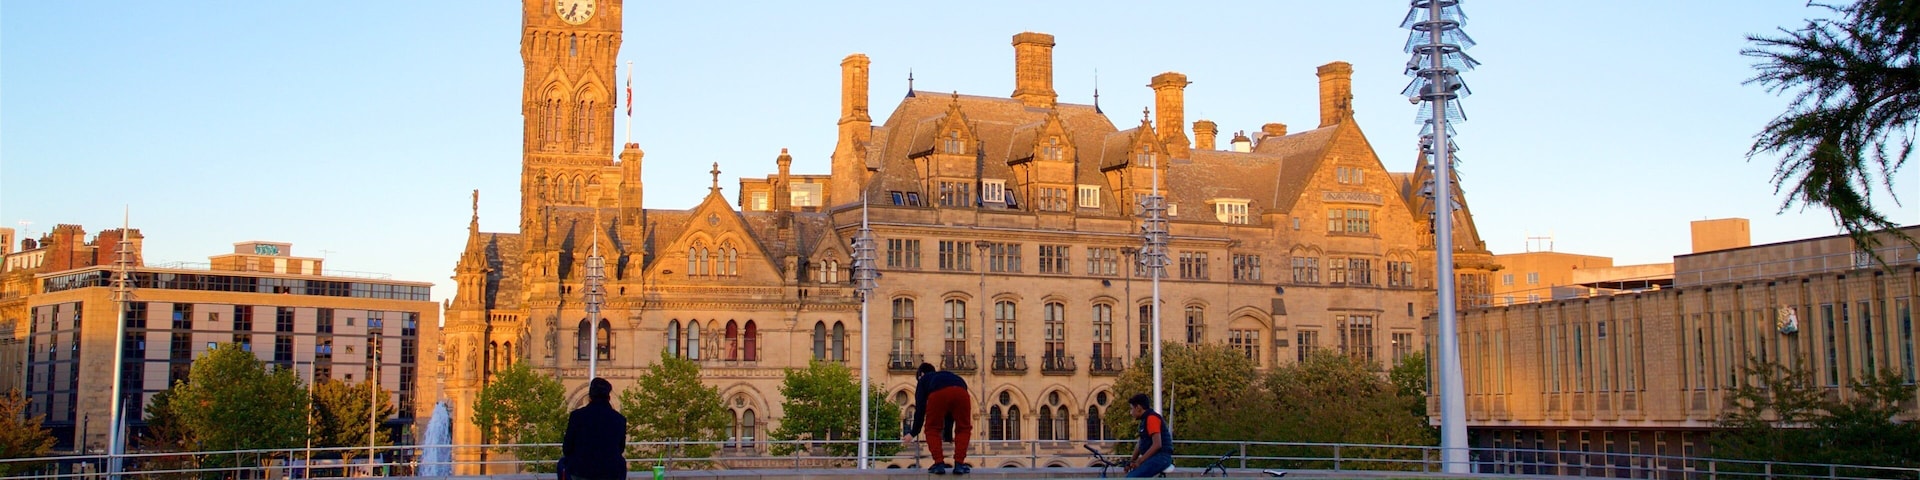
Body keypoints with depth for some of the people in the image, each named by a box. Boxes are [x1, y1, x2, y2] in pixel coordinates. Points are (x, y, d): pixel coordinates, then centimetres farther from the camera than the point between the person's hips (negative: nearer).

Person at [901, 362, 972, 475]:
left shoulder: (924, 380, 37)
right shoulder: (948, 375, 48)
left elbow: (920, 408, 28)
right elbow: (950, 412, 51)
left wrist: (913, 433, 38)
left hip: (938, 393, -3)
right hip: (961, 392, 3)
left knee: (932, 429, 21)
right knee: (963, 429, 24)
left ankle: (938, 464, 11)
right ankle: (959, 464, 13)